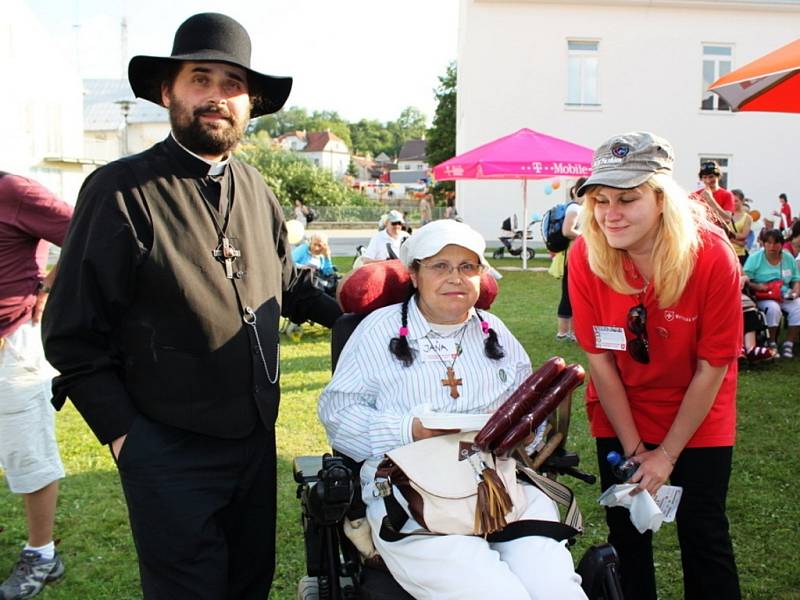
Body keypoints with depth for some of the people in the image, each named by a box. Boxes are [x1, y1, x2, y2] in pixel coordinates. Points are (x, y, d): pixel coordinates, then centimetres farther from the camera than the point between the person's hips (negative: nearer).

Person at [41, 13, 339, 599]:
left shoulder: (256, 190, 4)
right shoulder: (121, 191, -15)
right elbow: (73, 335, -11)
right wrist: (123, 433, -12)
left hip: (257, 441, 6)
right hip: (170, 456, -6)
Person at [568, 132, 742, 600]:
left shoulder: (712, 255, -25)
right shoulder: (585, 255, -20)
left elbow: (712, 367, -17)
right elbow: (600, 358, -12)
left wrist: (667, 454, -13)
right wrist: (634, 450, -9)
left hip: (697, 417, -1)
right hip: (619, 414, 2)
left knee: (703, 533, 6)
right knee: (626, 531, 10)